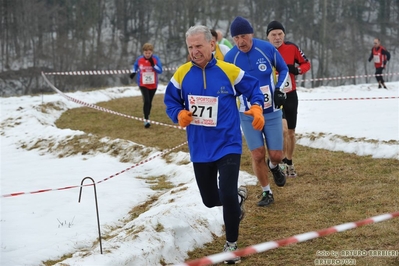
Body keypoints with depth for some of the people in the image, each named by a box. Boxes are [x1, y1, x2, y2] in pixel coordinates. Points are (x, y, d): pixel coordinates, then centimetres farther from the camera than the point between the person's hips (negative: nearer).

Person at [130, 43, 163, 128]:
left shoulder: (155, 59, -10)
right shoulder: (139, 59, -7)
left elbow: (160, 70, -14)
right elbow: (135, 66, 15)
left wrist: (153, 64, -26)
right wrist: (133, 72, -2)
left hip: (153, 85, 2)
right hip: (143, 84, -2)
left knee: (149, 102, 13)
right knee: (146, 101, -19)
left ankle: (147, 117, 35)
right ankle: (146, 120, -16)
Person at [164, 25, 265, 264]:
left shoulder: (229, 71, -10)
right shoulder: (182, 74, -4)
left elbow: (253, 87, 3)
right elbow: (171, 100, 7)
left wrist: (257, 108, -15)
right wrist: (179, 114, -14)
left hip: (227, 144, -4)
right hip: (200, 149, 4)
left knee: (227, 195, -15)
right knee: (210, 199, 14)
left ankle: (231, 243, 8)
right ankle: (238, 196, 50)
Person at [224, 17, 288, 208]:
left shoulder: (267, 49, -12)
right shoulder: (230, 58, -10)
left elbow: (283, 70, 5)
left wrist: (280, 89, -9)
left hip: (272, 112, 0)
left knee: (276, 155, 0)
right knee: (258, 155, -4)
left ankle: (273, 166, 38)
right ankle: (267, 193, 16)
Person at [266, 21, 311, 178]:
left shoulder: (292, 48, -5)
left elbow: (306, 64, 6)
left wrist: (297, 69, -16)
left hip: (290, 95, 3)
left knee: (291, 132, 12)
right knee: (283, 129, -21)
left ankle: (289, 162, 32)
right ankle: (282, 161, -2)